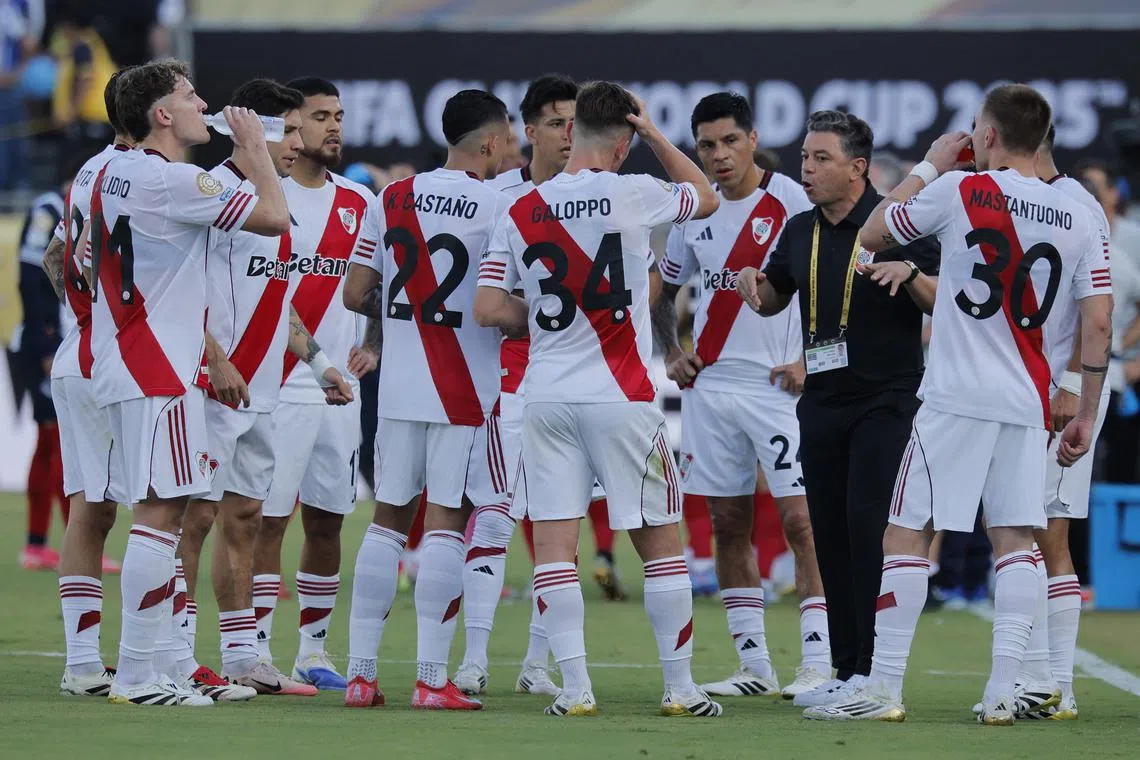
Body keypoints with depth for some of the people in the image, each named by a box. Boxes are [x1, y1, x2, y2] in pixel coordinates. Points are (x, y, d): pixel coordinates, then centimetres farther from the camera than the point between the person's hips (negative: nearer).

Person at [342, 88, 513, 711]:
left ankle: (360, 672, 9)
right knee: (445, 524, -2)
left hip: (399, 385, 4)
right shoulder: (499, 209, -10)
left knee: (387, 518, 10)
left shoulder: (391, 200, 5)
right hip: (466, 391, -4)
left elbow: (355, 295, 7)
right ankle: (431, 679, -4)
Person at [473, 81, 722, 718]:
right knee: (662, 540, 8)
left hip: (547, 397, 3)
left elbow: (489, 309, 1)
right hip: (621, 399, -3)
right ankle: (681, 685, 10)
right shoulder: (630, 195, -7)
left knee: (554, 542, 3)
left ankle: (575, 687, -3)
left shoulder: (522, 212, 2)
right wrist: (655, 135, 12)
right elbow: (706, 198, 11)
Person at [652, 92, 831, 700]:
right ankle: (755, 667, 13)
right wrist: (670, 353, 11)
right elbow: (664, 290, 24)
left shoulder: (792, 201, -7)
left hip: (779, 383, -6)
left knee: (801, 520, -10)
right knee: (728, 524, 7)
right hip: (710, 383, 6)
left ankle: (818, 666, -11)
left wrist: (812, 357, -13)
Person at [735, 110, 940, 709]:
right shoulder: (800, 232, 12)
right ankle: (847, 672, 12)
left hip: (886, 400, -6)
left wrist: (911, 273, -27)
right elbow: (771, 300, 26)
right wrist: (753, 284, 4)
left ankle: (875, 668, -13)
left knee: (868, 528, -15)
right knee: (830, 535, 6)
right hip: (822, 403, 7)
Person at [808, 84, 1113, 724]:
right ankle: (1002, 692, -2)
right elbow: (1099, 322, 3)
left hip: (957, 399, -4)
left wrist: (930, 166, 19)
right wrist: (1086, 416, 10)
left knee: (908, 533, 1)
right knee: (1016, 539, 7)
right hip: (1029, 406, 4)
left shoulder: (958, 190, -4)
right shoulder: (1080, 218, 5)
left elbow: (873, 234, 9)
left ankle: (884, 689, -2)